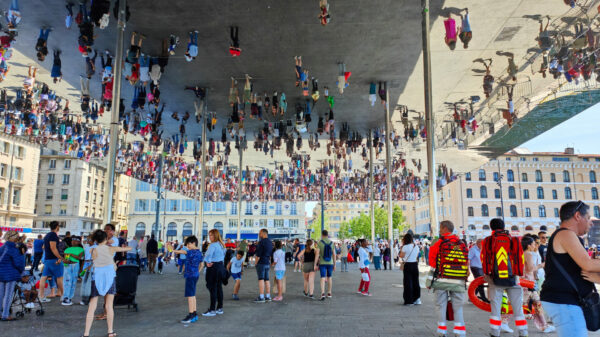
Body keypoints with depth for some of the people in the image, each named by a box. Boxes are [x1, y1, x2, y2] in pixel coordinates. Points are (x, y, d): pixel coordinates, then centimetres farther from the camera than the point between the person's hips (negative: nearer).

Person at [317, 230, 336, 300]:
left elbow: (317, 254, -11)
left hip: (322, 263, -3)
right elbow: (334, 254, 1)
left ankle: (323, 293, -21)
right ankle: (329, 293, 25)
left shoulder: (320, 242, -8)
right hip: (330, 263, 3)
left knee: (323, 278, -4)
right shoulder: (332, 243, 1)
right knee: (329, 277, 18)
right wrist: (334, 265, 8)